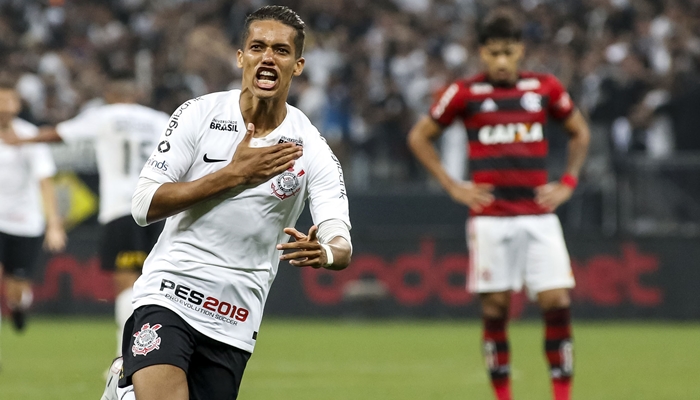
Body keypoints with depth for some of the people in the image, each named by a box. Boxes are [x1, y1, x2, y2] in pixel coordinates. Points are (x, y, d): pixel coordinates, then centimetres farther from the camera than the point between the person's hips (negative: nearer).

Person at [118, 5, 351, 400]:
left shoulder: (311, 149, -2)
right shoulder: (199, 115, -3)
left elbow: (341, 245, -10)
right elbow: (144, 205, -9)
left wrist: (324, 253, -34)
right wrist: (233, 174, -16)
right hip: (168, 296, -3)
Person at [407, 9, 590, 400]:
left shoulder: (545, 88, 6)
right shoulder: (465, 93, 0)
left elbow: (580, 132, 21)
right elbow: (420, 137, 11)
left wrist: (568, 183, 10)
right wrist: (452, 186, 4)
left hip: (539, 216, 1)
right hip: (490, 218, -1)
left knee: (557, 301, -8)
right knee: (496, 306, -2)